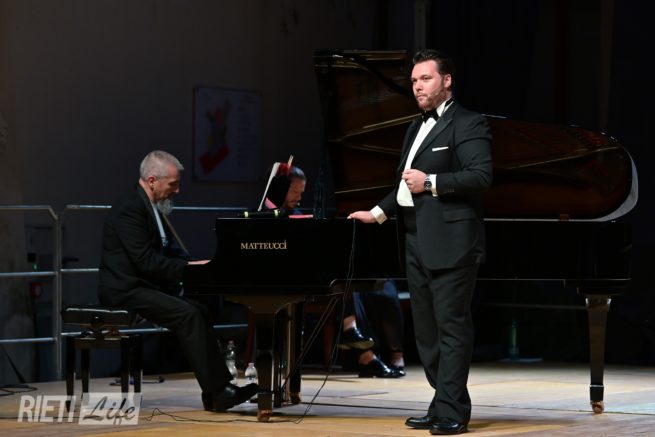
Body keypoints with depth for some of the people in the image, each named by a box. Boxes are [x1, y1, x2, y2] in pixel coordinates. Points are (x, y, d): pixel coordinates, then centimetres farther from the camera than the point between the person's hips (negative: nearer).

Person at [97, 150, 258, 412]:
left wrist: (197, 265, 2)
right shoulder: (129, 209, -17)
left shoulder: (152, 208, 16)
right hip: (126, 291, -10)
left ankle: (217, 389, -10)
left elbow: (168, 251, 19)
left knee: (199, 312, -5)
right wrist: (188, 267, -22)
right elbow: (146, 261, -23)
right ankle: (216, 392, -22)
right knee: (188, 314, -23)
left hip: (148, 287, 10)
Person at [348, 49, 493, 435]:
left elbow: (482, 176, -17)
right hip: (417, 244, 10)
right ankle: (445, 405, 17)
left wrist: (431, 183, -21)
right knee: (426, 331, 11)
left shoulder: (468, 124, -5)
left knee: (452, 327, -8)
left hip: (449, 244, -9)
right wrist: (379, 213, 18)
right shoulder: (418, 128, 22)